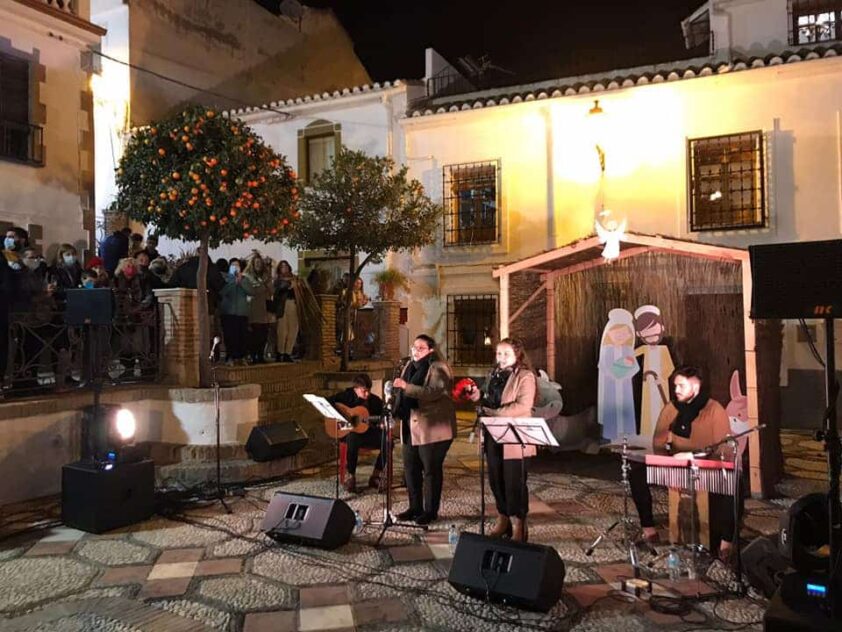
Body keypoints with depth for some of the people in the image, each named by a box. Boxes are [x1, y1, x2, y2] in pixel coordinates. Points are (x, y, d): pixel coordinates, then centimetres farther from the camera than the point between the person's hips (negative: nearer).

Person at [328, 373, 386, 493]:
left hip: (369, 432, 3)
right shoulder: (347, 395, -5)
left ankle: (376, 477, -9)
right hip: (349, 432, -3)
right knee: (353, 439, -40)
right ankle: (350, 477, -24)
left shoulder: (375, 401, 1)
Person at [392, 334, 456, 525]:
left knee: (431, 470, 1)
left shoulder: (438, 368, -9)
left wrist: (407, 386, -31)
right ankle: (415, 507, 23)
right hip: (411, 426, 8)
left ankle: (431, 511, 11)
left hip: (432, 428, -8)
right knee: (410, 468, 11)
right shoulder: (410, 366, 15)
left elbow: (433, 392, -24)